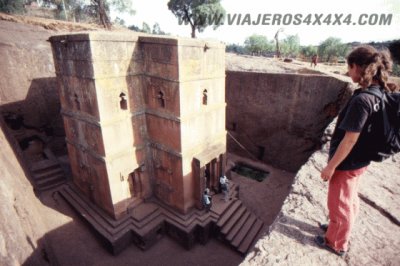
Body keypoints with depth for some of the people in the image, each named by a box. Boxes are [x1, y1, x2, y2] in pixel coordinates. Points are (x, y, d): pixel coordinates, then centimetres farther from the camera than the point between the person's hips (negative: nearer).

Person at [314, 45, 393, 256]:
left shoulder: (361, 100, -28)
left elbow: (350, 140, -26)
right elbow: (363, 132, 8)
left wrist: (330, 166, -17)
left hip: (347, 163, -8)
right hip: (360, 160, 9)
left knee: (339, 204, 12)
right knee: (349, 199, 26)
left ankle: (336, 244, 34)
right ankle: (338, 229, 49)